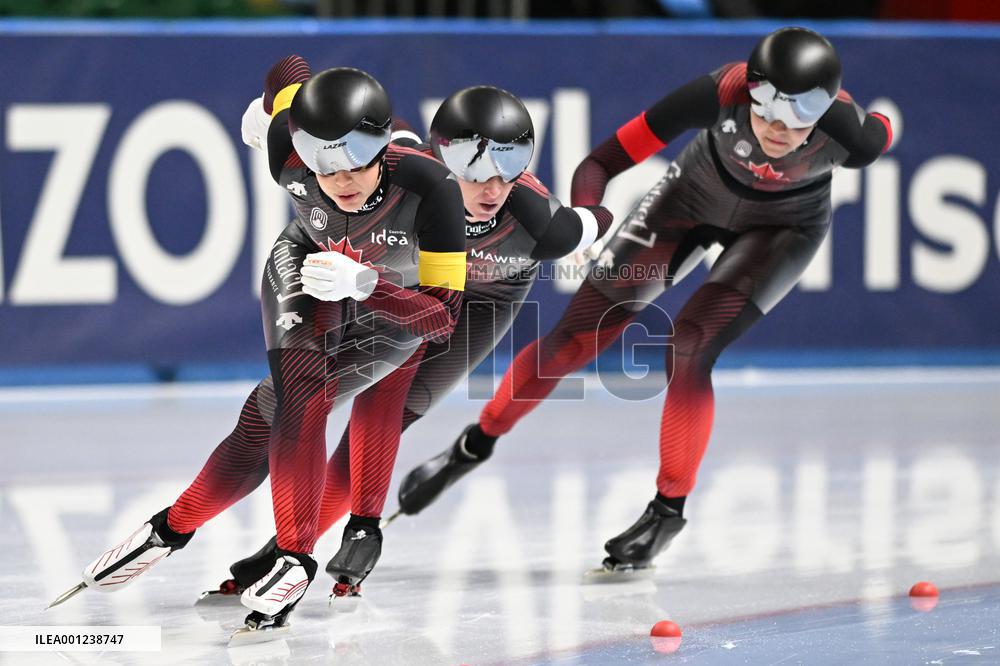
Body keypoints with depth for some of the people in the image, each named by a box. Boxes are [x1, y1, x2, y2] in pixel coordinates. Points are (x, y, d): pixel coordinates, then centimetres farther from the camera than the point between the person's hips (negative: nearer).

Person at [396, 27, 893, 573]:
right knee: (577, 336, 2)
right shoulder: (724, 93, -39)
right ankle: (475, 445, 24)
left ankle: (669, 509, -1)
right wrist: (581, 216, -49)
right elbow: (607, 159, -35)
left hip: (783, 227, -1)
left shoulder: (849, 134, -37)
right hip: (694, 197, 1)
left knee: (688, 350, -21)